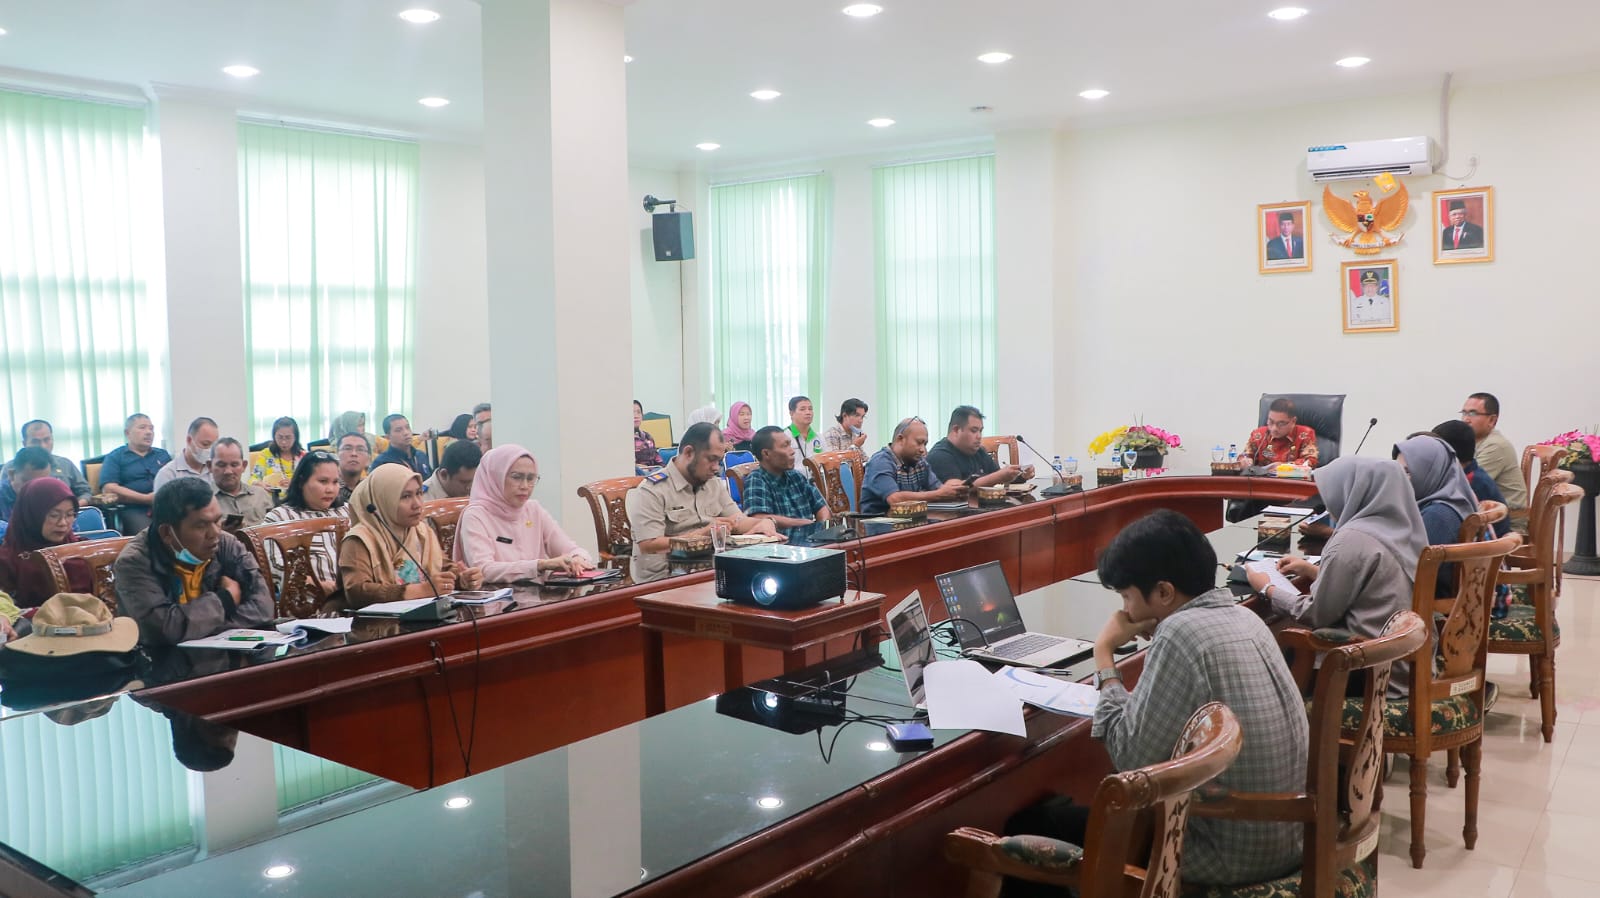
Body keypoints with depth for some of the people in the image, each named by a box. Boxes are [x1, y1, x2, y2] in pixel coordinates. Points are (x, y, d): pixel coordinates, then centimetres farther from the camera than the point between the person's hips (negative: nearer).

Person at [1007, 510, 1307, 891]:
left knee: (1033, 821, 7)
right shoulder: (1241, 616, 5)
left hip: (1232, 853, -9)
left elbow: (1129, 758, -18)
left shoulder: (1180, 633, -22)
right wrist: (1155, 639, 8)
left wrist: (1104, 655, -10)